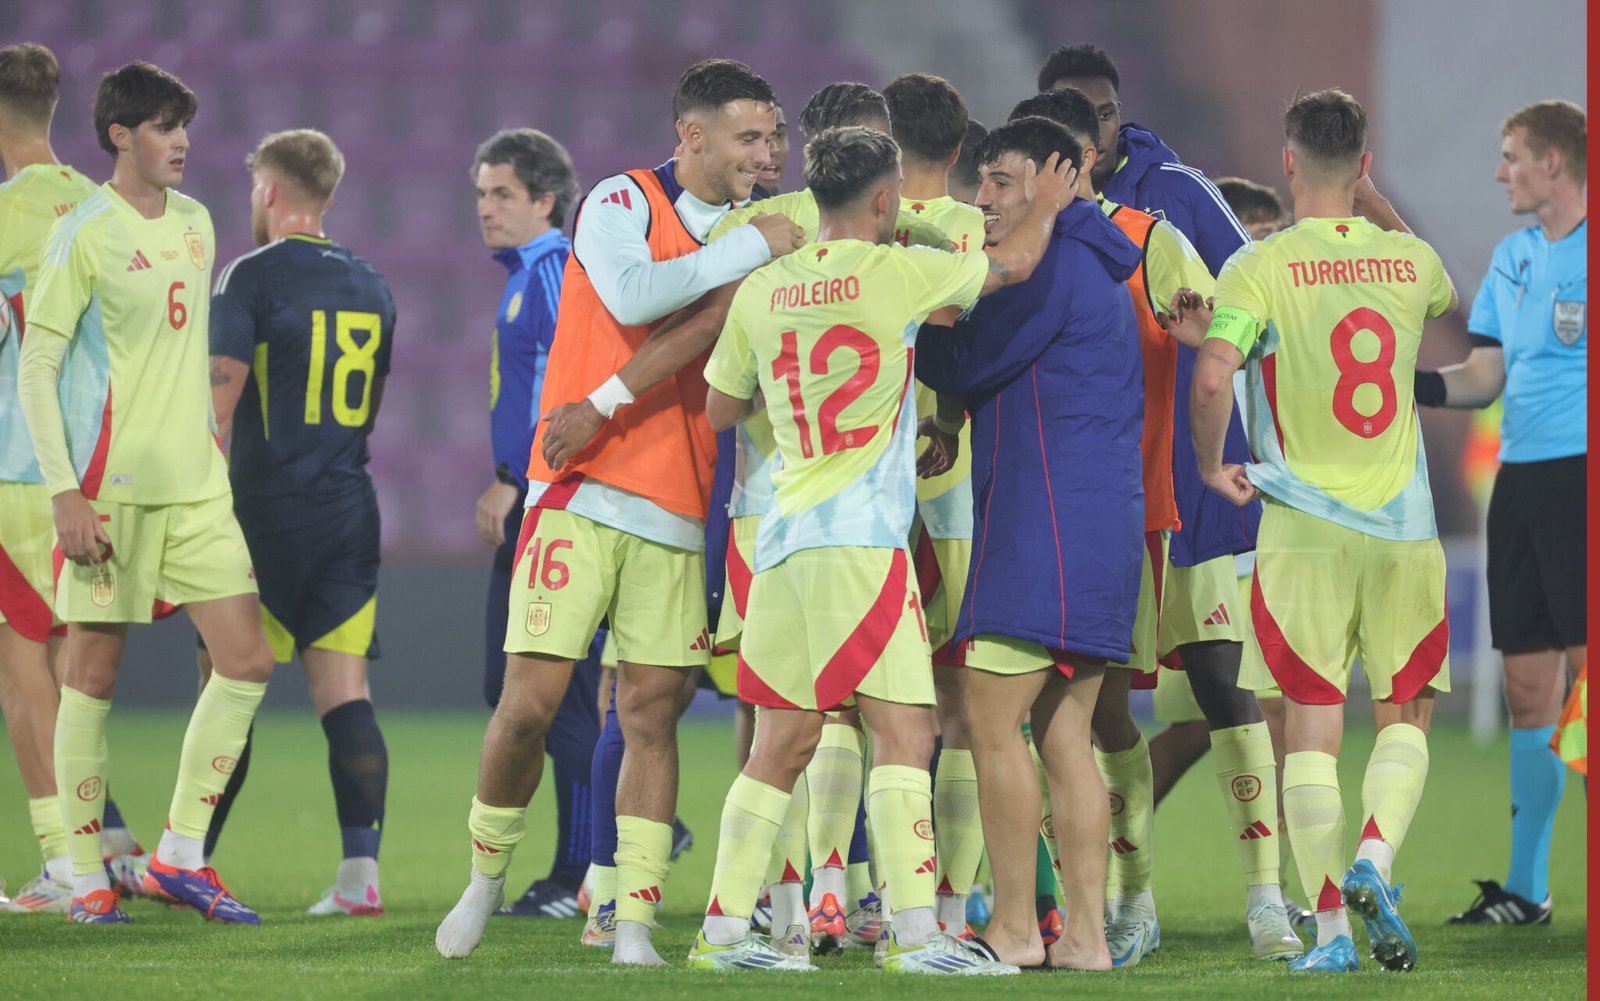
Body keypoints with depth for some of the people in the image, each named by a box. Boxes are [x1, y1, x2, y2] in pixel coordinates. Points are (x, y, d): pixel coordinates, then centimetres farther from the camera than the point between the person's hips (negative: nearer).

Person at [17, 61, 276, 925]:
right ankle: (87, 876, 9)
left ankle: (179, 855, 9)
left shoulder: (195, 224, 13)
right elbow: (35, 373, -9)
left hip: (196, 484, 7)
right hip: (109, 487, -7)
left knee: (247, 664, 0)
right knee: (93, 675, 0)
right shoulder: (85, 235, -8)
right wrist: (66, 494, -15)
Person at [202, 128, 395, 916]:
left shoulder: (252, 276, -7)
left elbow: (219, 401, -12)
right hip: (350, 510, 5)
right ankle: (360, 867, -9)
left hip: (266, 511, -5)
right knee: (344, 688, 1)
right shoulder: (369, 287, 13)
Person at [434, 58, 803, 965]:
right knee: (531, 702, -7)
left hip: (675, 513, 4)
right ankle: (487, 879, 13)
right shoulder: (623, 202, -1)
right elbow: (631, 296, -22)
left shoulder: (754, 238, 11)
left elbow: (704, 328, -7)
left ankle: (634, 923, 1)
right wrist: (754, 246, -17)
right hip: (580, 496, -4)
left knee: (652, 712, -1)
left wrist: (605, 405, -18)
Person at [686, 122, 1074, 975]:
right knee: (902, 733, -7)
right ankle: (916, 932, -14)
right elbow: (1014, 263, 13)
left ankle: (723, 928, 10)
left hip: (785, 536, 6)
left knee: (782, 741, 11)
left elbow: (719, 408, 22)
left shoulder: (763, 291, 10)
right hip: (860, 536, -6)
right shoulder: (896, 274, -4)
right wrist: (1049, 203, 31)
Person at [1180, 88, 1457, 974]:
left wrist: (1210, 464, -3)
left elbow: (1212, 378, -21)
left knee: (1311, 726, 2)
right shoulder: (1411, 261, 4)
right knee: (1405, 718, 13)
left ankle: (1331, 928, -1)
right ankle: (1374, 859, -12)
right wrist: (1371, 200, 31)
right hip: (1404, 528, 2)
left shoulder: (1260, 268, -8)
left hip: (1304, 529, -2)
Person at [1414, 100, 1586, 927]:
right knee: (1529, 687, 9)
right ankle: (1525, 887, 14)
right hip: (1520, 479, 7)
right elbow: (1487, 375, 17)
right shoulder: (1512, 257, 17)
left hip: (1580, 476, -7)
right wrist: (1422, 386, 0)